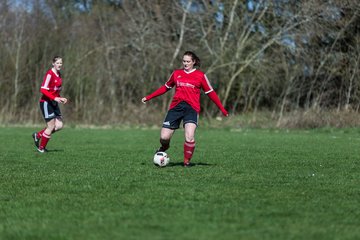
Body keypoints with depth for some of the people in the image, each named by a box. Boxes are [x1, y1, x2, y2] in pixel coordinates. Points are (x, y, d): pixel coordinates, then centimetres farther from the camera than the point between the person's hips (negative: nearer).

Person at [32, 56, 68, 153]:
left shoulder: (58, 75, 12)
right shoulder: (49, 74, -15)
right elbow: (43, 90, -22)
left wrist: (61, 98, 7)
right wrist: (55, 98, -27)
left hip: (54, 103, 8)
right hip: (46, 102, -8)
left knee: (59, 125, 1)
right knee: (51, 126, -7)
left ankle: (38, 135, 17)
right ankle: (41, 148, 11)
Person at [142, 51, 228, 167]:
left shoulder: (200, 75, 7)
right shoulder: (176, 73, 15)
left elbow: (210, 93, 10)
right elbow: (165, 87, 25)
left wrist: (222, 109, 7)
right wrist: (148, 97, 23)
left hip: (192, 108, -2)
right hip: (176, 107, 3)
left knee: (189, 137, -24)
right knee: (164, 137, -6)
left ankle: (187, 162, -2)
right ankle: (164, 147, 31)